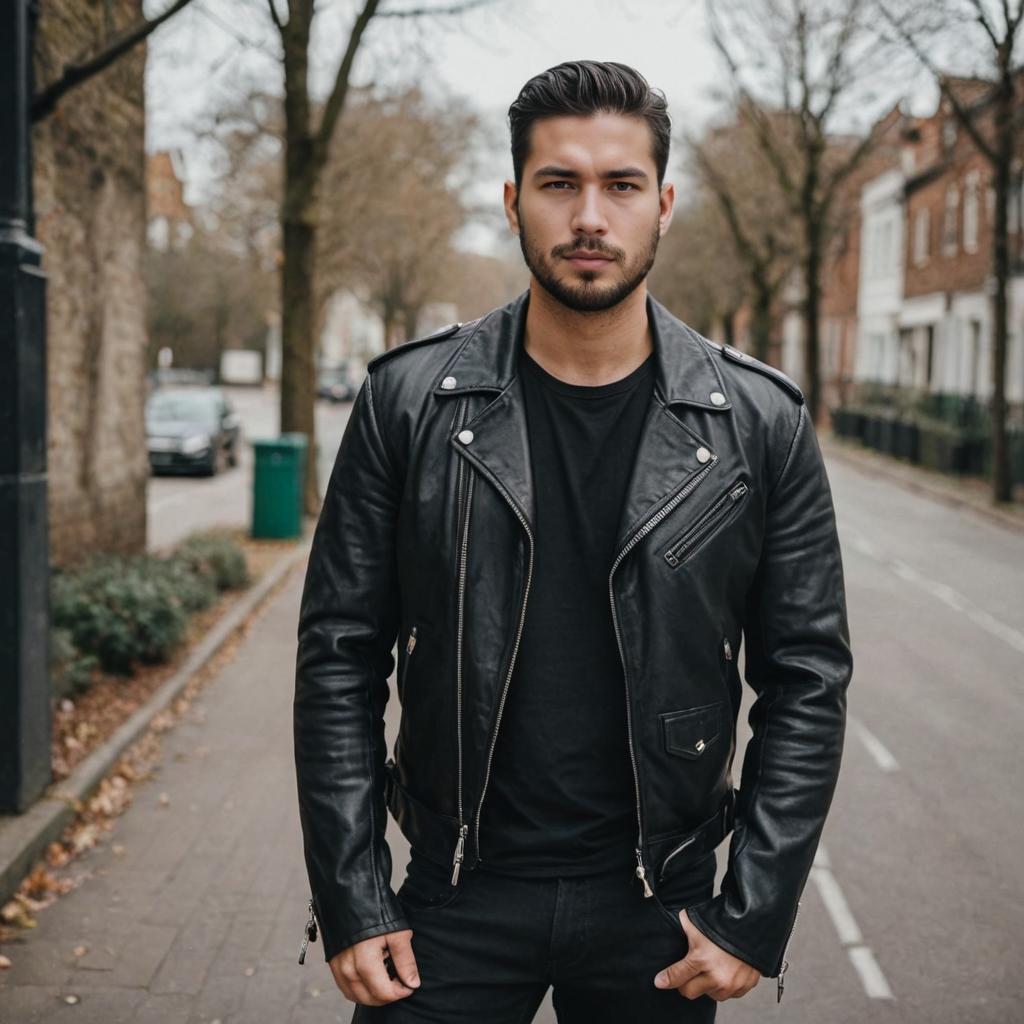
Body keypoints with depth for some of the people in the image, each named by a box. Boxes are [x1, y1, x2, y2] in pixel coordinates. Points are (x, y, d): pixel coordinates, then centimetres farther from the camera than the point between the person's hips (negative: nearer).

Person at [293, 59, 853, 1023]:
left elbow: (807, 678, -1)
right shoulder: (409, 400, -5)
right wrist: (351, 904, -6)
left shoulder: (759, 421, -4)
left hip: (658, 906, 1)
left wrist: (755, 916, -5)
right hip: (458, 899, 0)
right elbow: (340, 658, -3)